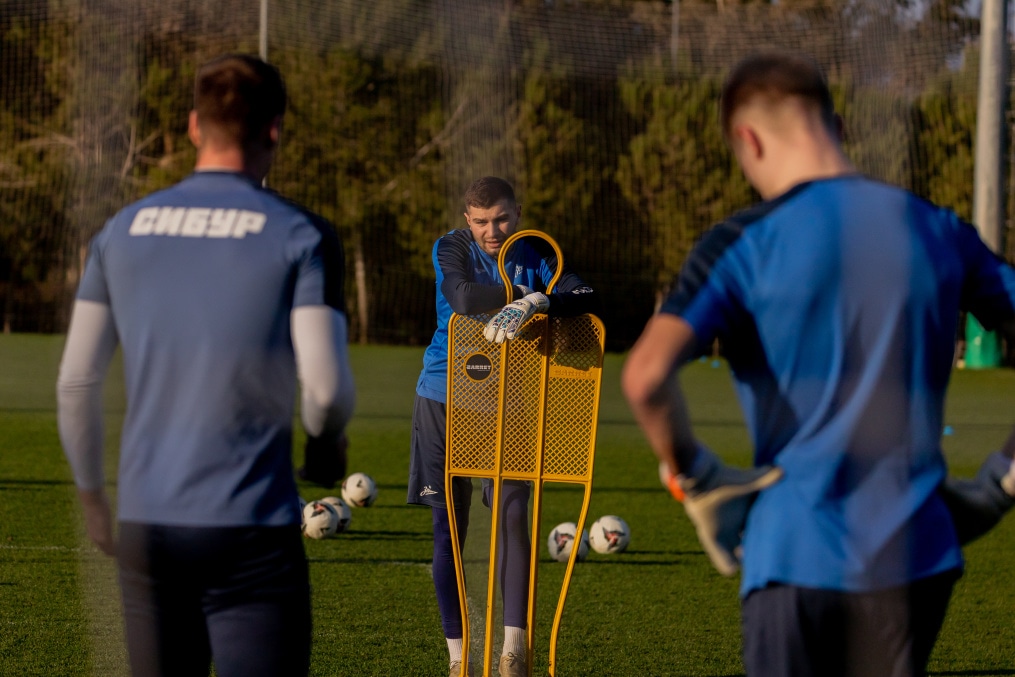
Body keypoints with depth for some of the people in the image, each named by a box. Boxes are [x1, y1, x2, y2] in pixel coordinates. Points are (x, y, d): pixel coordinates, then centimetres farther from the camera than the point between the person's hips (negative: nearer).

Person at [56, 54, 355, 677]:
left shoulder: (123, 230, 7)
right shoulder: (301, 235, -5)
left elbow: (76, 381, 7)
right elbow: (326, 385, -13)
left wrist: (91, 494, 20)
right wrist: (329, 439, 10)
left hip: (146, 528, 4)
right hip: (251, 532, -4)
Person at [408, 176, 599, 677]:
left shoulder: (537, 255, -2)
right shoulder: (452, 248, -5)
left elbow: (586, 299, -19)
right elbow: (463, 298, -25)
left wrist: (534, 302, -34)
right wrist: (520, 293, -21)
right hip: (445, 397, 0)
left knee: (512, 513, -13)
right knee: (449, 524, 3)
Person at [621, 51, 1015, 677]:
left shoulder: (744, 244, -8)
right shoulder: (941, 233, 5)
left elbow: (646, 377, -22)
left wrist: (694, 477, -7)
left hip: (797, 555, -4)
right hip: (918, 554, 4)